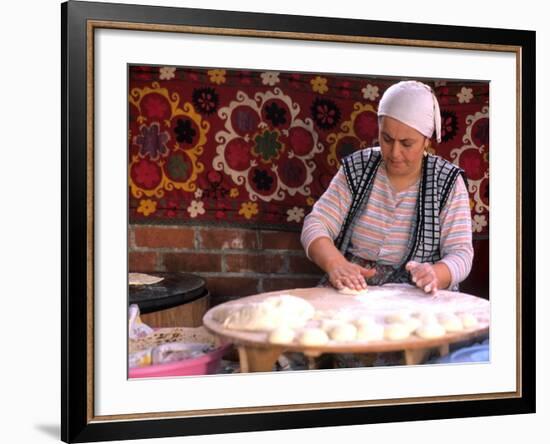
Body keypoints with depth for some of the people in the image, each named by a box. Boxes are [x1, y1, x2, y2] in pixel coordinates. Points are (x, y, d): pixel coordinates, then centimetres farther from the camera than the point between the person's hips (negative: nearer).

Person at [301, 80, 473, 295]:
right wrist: (335, 264, -23)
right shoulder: (356, 169, 2)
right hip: (352, 293, -1)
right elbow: (315, 225, -2)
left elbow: (460, 254, -5)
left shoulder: (448, 182, -2)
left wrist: (434, 275, -28)